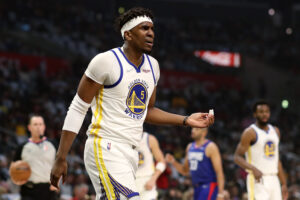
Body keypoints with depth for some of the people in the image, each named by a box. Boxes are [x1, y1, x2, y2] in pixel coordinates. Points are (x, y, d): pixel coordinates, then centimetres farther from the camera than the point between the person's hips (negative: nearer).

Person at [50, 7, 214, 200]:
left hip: (131, 153, 8)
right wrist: (61, 158, -11)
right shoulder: (107, 61, -9)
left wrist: (186, 120, 15)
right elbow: (78, 108, -7)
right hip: (105, 148, -8)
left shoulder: (152, 65, 14)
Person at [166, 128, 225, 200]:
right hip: (197, 187, 8)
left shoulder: (210, 147, -10)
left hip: (208, 186, -8)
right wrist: (173, 162, 1)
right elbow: (185, 171, 20)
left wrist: (220, 194, -21)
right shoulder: (190, 147, 12)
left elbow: (219, 171, -14)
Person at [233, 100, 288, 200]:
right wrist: (253, 169, -26)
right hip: (258, 180, -7)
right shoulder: (250, 133, -6)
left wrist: (284, 183, 17)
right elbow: (237, 157, -10)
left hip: (274, 180, 7)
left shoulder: (275, 131, 15)